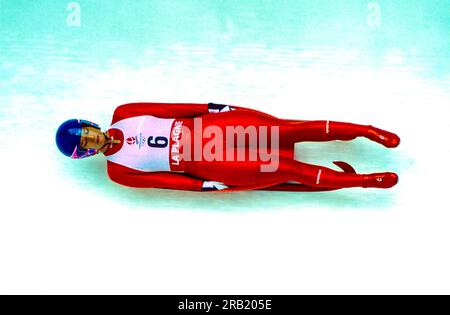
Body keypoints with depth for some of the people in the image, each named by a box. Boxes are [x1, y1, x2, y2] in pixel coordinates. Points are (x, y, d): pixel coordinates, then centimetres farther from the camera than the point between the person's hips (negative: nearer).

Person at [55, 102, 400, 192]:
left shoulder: (123, 114, 8)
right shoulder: (119, 172, 0)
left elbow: (173, 108, 5)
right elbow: (175, 181, -5)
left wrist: (211, 107, -2)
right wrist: (209, 186, -9)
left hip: (207, 126, 3)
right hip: (203, 164, -3)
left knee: (288, 130, -12)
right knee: (286, 168, -12)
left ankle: (365, 129, 1)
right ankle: (366, 179, -1)